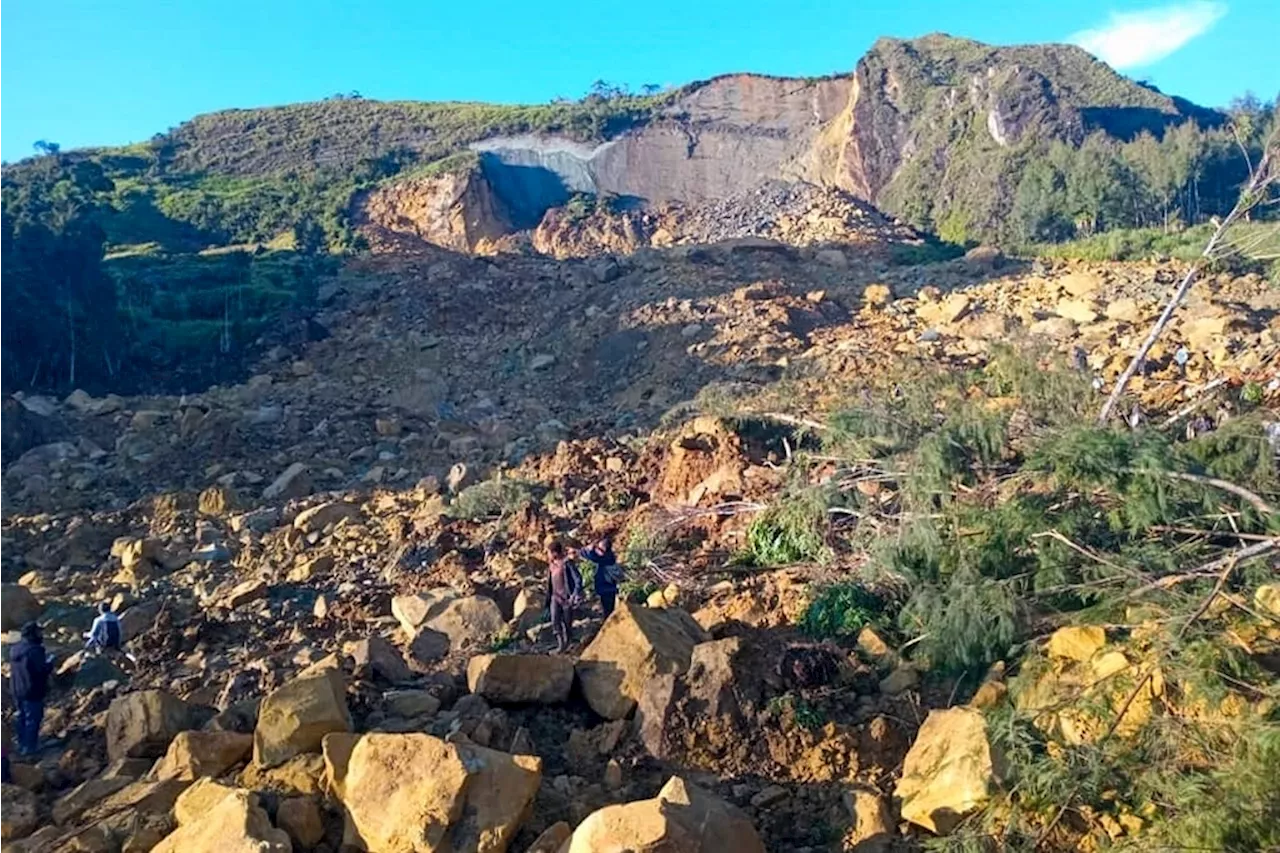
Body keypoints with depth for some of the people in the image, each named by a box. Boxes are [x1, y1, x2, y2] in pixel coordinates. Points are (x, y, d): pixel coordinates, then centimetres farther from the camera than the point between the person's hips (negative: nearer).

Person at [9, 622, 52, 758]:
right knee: (33, 719, 4)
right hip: (32, 691, -9)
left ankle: (22, 744, 33)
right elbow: (43, 670, -25)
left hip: (17, 689, 9)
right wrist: (49, 662, -5)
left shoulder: (15, 649, 4)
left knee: (22, 717, 22)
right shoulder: (34, 650, -25)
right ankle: (29, 747, 11)